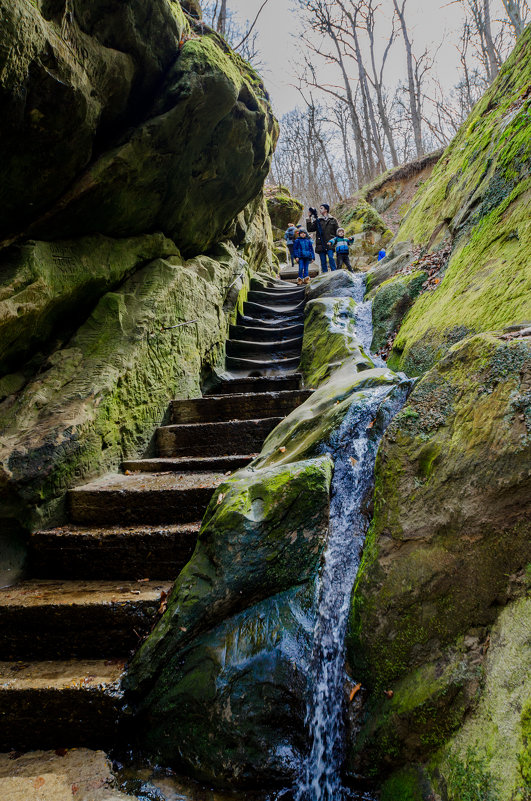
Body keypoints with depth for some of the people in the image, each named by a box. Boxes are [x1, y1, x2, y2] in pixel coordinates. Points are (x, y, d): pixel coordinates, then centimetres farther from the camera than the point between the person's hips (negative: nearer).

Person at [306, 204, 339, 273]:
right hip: (321, 245, 2)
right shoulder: (318, 220, 12)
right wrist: (310, 218, -5)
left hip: (330, 244, -2)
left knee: (331, 257, -19)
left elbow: (338, 231, 12)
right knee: (323, 261, 2)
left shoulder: (333, 220, 10)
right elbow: (310, 229, 2)